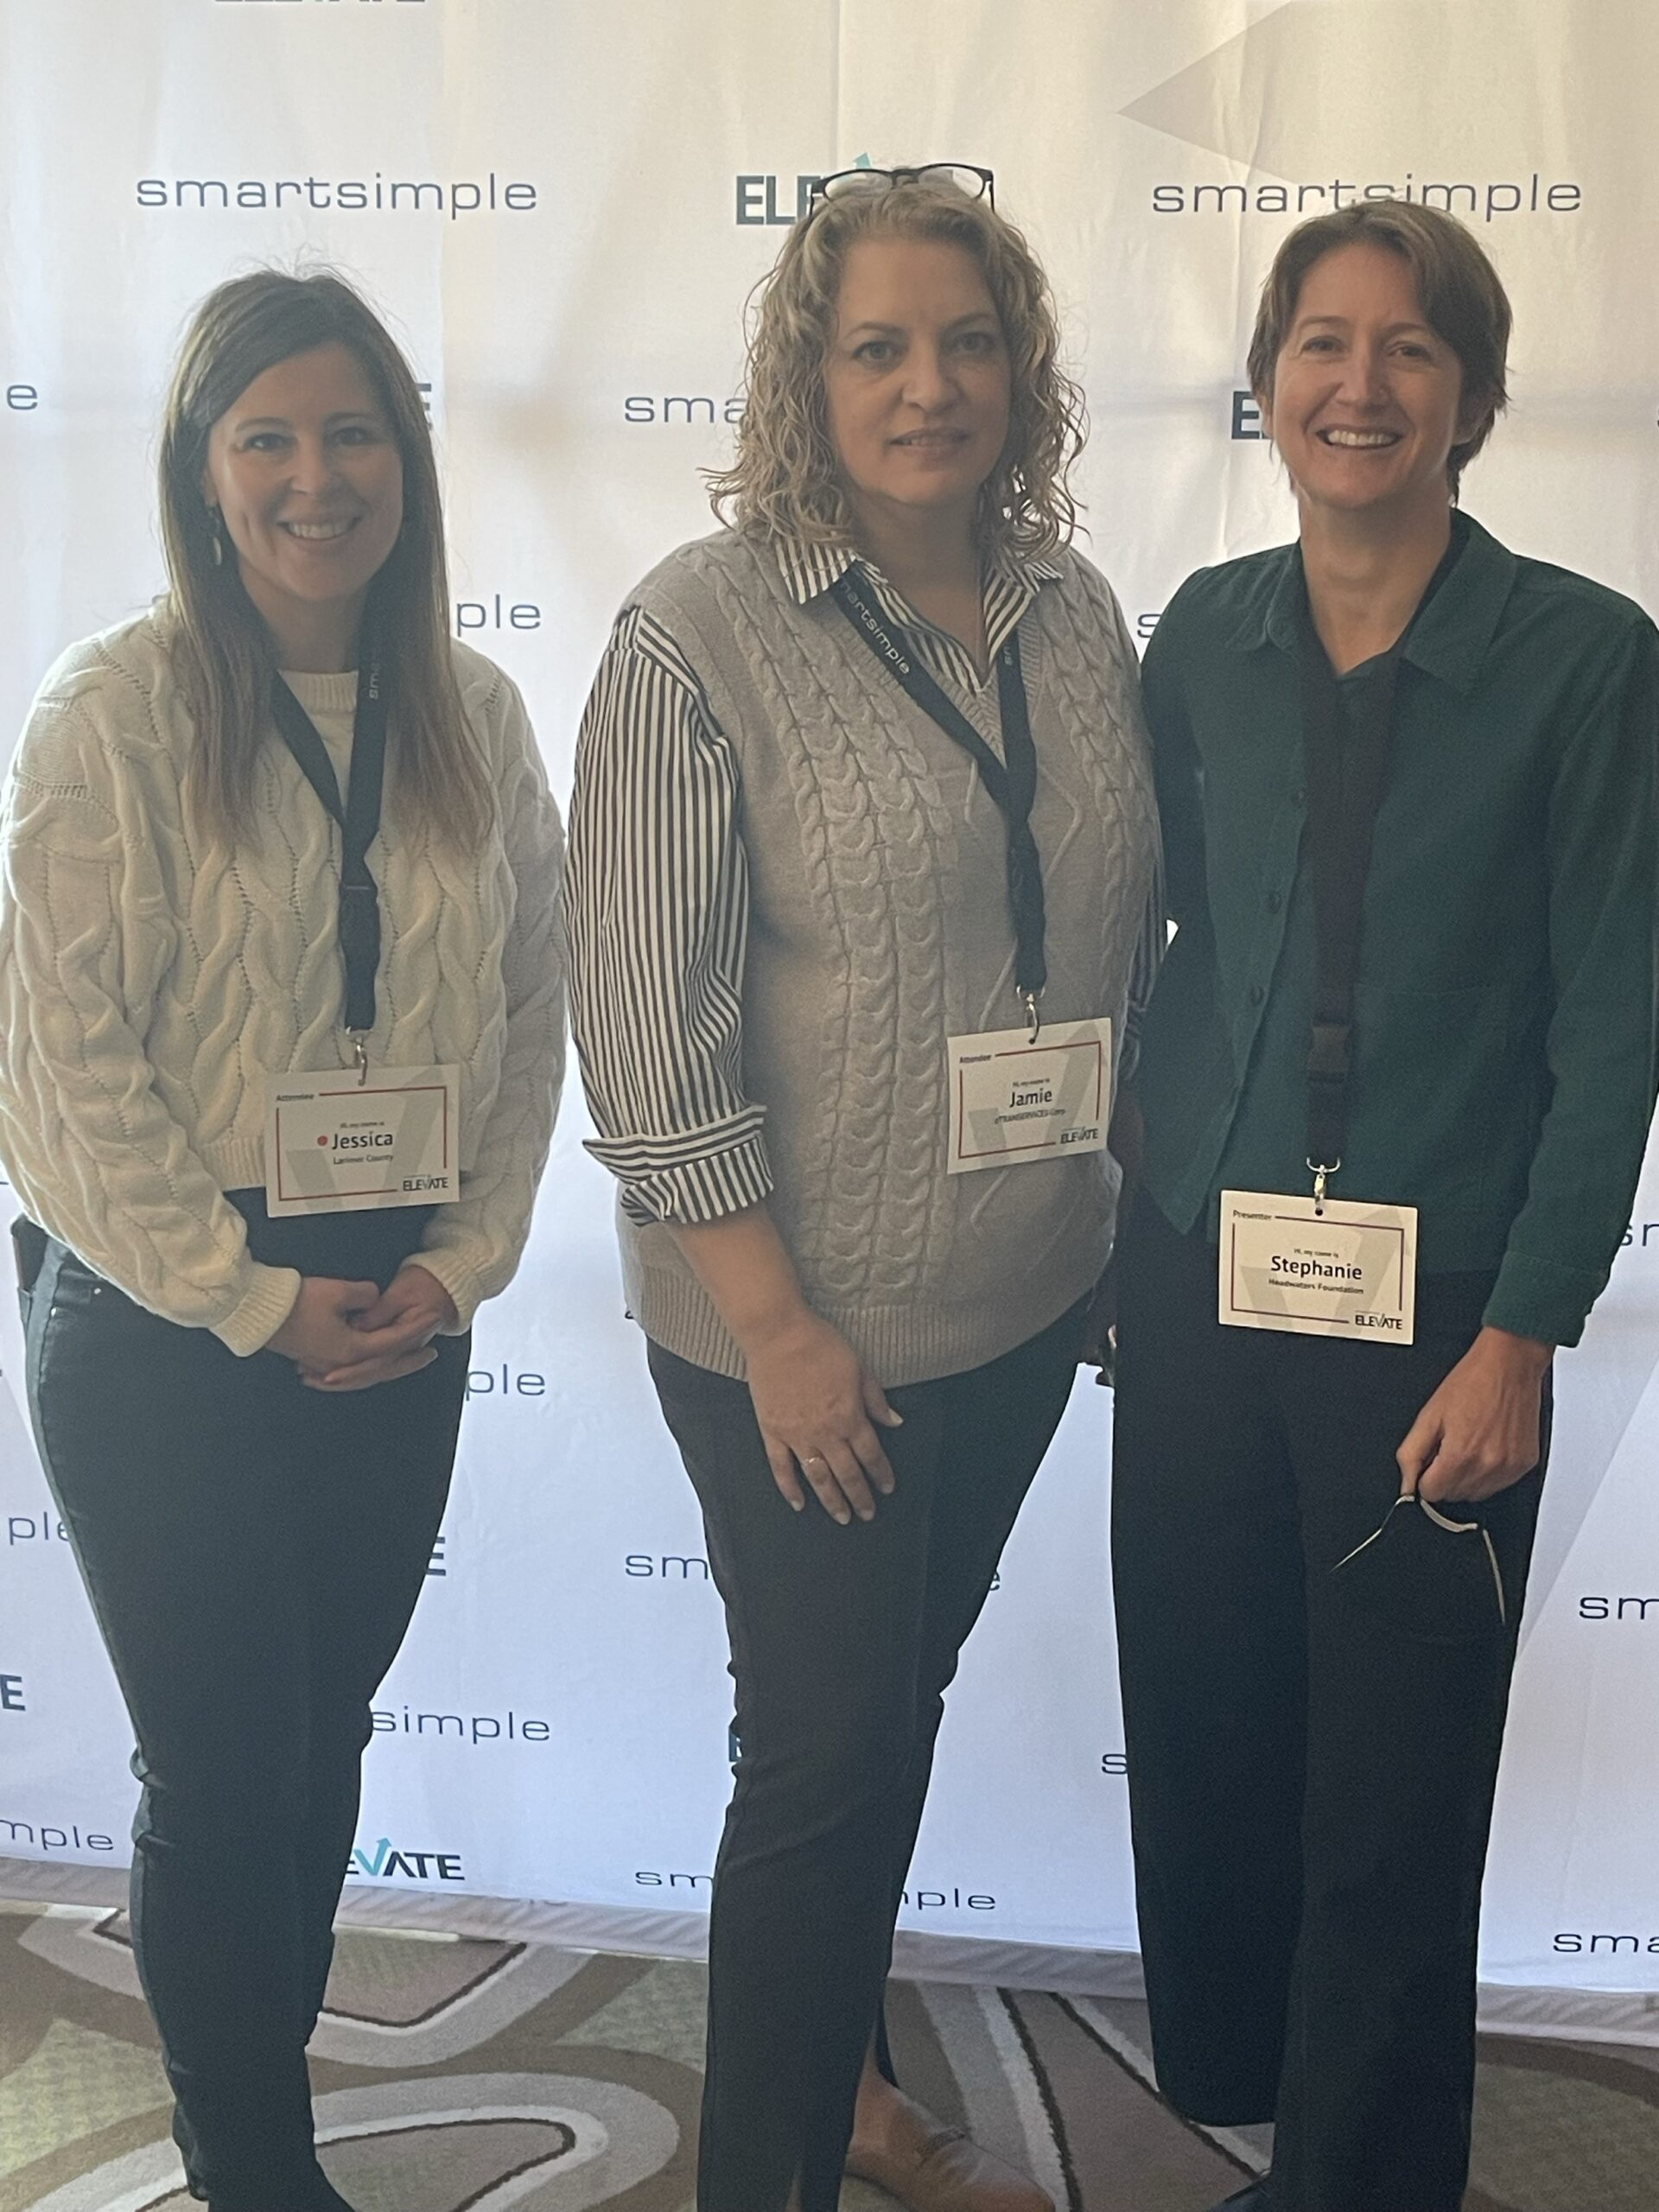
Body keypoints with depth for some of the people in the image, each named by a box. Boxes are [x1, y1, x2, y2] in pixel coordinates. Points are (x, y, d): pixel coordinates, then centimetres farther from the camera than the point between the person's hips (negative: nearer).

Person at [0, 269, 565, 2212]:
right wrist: (253, 1299, -13)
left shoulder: (472, 718, 4)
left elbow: (531, 1008, 7)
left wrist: (461, 1262, -3)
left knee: (323, 1746, 16)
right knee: (222, 1773, 5)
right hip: (163, 1337, -4)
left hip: (400, 1328, 4)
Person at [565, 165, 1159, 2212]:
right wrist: (774, 1319, -16)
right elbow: (646, 1019, -16)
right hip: (804, 1324, -6)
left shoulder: (1073, 615, 3)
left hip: (1025, 1301, 6)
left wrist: (1127, 1214, 11)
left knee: (896, 1707, 20)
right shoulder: (702, 630, -14)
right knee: (829, 1746, 4)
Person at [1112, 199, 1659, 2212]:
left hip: (1434, 1319, -3)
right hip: (1199, 1290, 4)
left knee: (1392, 1816, 6)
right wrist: (1137, 1224, 5)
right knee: (1200, 1752, 14)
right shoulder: (1205, 636, 4)